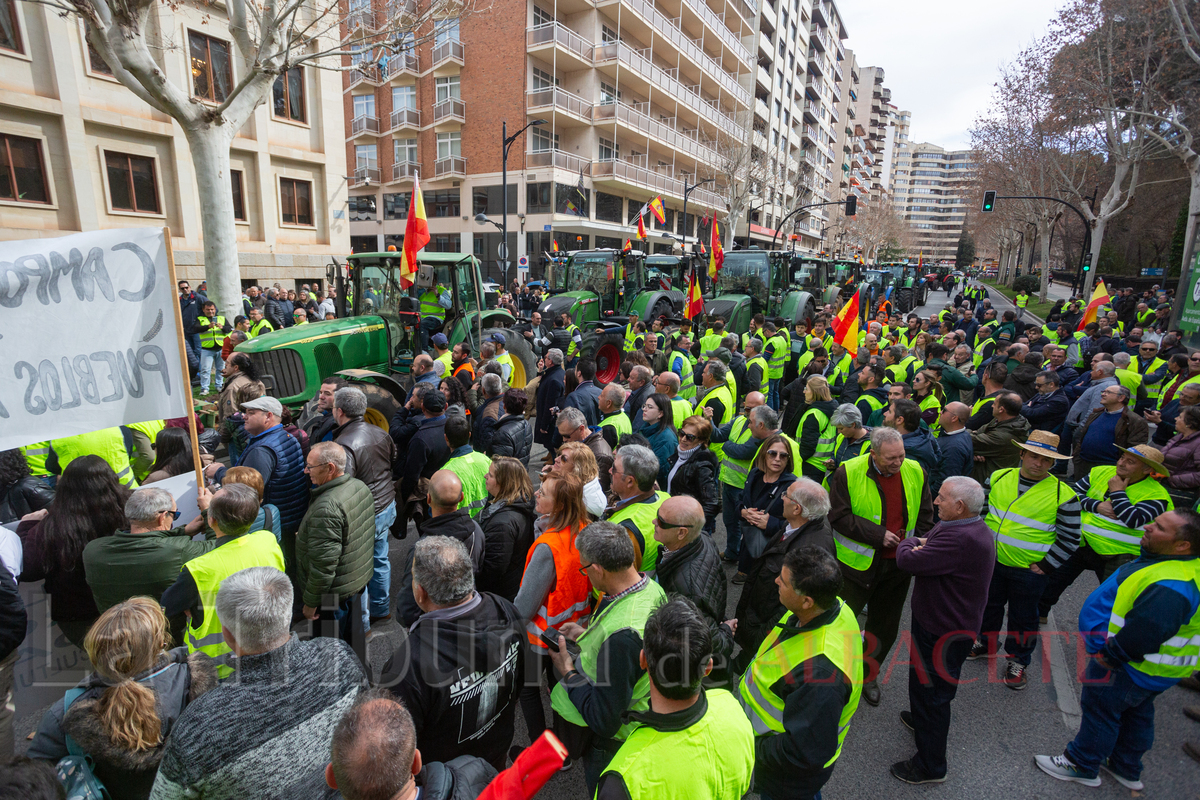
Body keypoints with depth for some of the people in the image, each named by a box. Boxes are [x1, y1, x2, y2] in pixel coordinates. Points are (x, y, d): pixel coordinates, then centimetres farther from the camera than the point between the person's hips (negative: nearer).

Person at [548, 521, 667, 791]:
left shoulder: (621, 635, -42)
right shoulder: (652, 588, -14)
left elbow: (605, 722, -32)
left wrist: (568, 673, -21)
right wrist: (588, 634, 2)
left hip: (612, 743, -7)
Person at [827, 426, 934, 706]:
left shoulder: (915, 472, -3)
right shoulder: (849, 473, -17)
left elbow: (925, 518, 7)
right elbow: (838, 517, -16)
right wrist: (878, 534, -20)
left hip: (897, 565, 4)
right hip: (857, 563, -4)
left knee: (885, 629, 19)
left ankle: (867, 674, 41)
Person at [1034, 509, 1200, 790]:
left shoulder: (1168, 586, -36)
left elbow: (1140, 637, -35)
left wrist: (1108, 654, -19)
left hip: (1129, 669, -9)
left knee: (1101, 710, 8)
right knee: (1136, 714, 24)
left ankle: (1081, 765, 27)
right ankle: (1126, 769, 44)